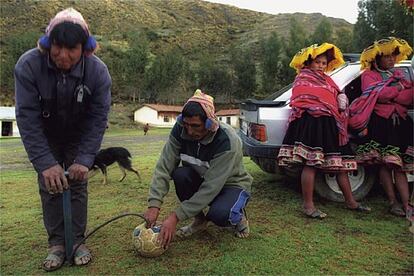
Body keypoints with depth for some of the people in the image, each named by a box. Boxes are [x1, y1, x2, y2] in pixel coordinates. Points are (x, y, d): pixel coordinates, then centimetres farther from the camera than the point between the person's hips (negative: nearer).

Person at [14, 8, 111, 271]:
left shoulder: (98, 70, -27)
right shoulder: (28, 65, -28)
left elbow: (98, 119, -21)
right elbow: (27, 118, -26)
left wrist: (84, 160, -29)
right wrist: (45, 163, -32)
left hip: (78, 137, 0)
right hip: (45, 137, 0)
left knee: (78, 185, -1)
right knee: (49, 187, -2)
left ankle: (77, 240, 12)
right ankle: (57, 243, 11)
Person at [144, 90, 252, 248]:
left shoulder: (227, 141, -33)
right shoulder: (180, 130, -19)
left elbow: (211, 187, -35)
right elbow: (164, 167, -21)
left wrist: (176, 216, -37)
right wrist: (154, 204, -34)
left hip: (232, 185, -4)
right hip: (201, 180, 5)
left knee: (219, 214, -36)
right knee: (180, 174, -28)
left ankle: (238, 216, 3)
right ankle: (199, 220, -3)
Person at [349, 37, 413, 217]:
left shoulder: (398, 75, 24)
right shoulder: (369, 75, 8)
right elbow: (379, 94, -11)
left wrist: (389, 94, -6)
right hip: (380, 124, -4)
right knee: (385, 164, -5)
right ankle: (393, 202, 2)